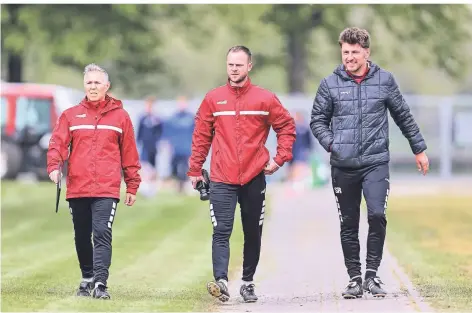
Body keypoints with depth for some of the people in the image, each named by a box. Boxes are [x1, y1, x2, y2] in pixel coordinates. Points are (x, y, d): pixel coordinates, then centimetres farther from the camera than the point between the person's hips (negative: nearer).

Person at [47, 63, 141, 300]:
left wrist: (132, 186, 8)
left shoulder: (120, 116, 7)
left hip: (107, 190, -2)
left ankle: (100, 283, -21)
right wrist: (54, 166, -19)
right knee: (82, 237, 12)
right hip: (77, 189, 3)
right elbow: (57, 142, -1)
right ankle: (87, 279, 28)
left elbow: (129, 153, 9)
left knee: (102, 234, -15)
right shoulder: (71, 115, 10)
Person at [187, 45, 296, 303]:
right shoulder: (213, 99, 4)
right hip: (222, 179, -1)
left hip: (254, 178, 1)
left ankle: (248, 282, 22)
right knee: (221, 231, -14)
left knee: (253, 233, 10)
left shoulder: (265, 99, 1)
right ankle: (221, 281, -25)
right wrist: (195, 170, 8)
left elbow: (287, 127, 7)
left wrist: (280, 158, -3)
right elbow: (201, 136, 8)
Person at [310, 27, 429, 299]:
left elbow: (404, 116, 12)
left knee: (377, 215, -17)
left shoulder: (385, 80, 3)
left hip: (376, 162, -1)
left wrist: (419, 149, 16)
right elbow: (318, 120, 8)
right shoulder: (330, 84, 2)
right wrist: (330, 143, -10)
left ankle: (372, 274, -5)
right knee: (349, 224, 6)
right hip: (343, 166, 1)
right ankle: (355, 278, 16)